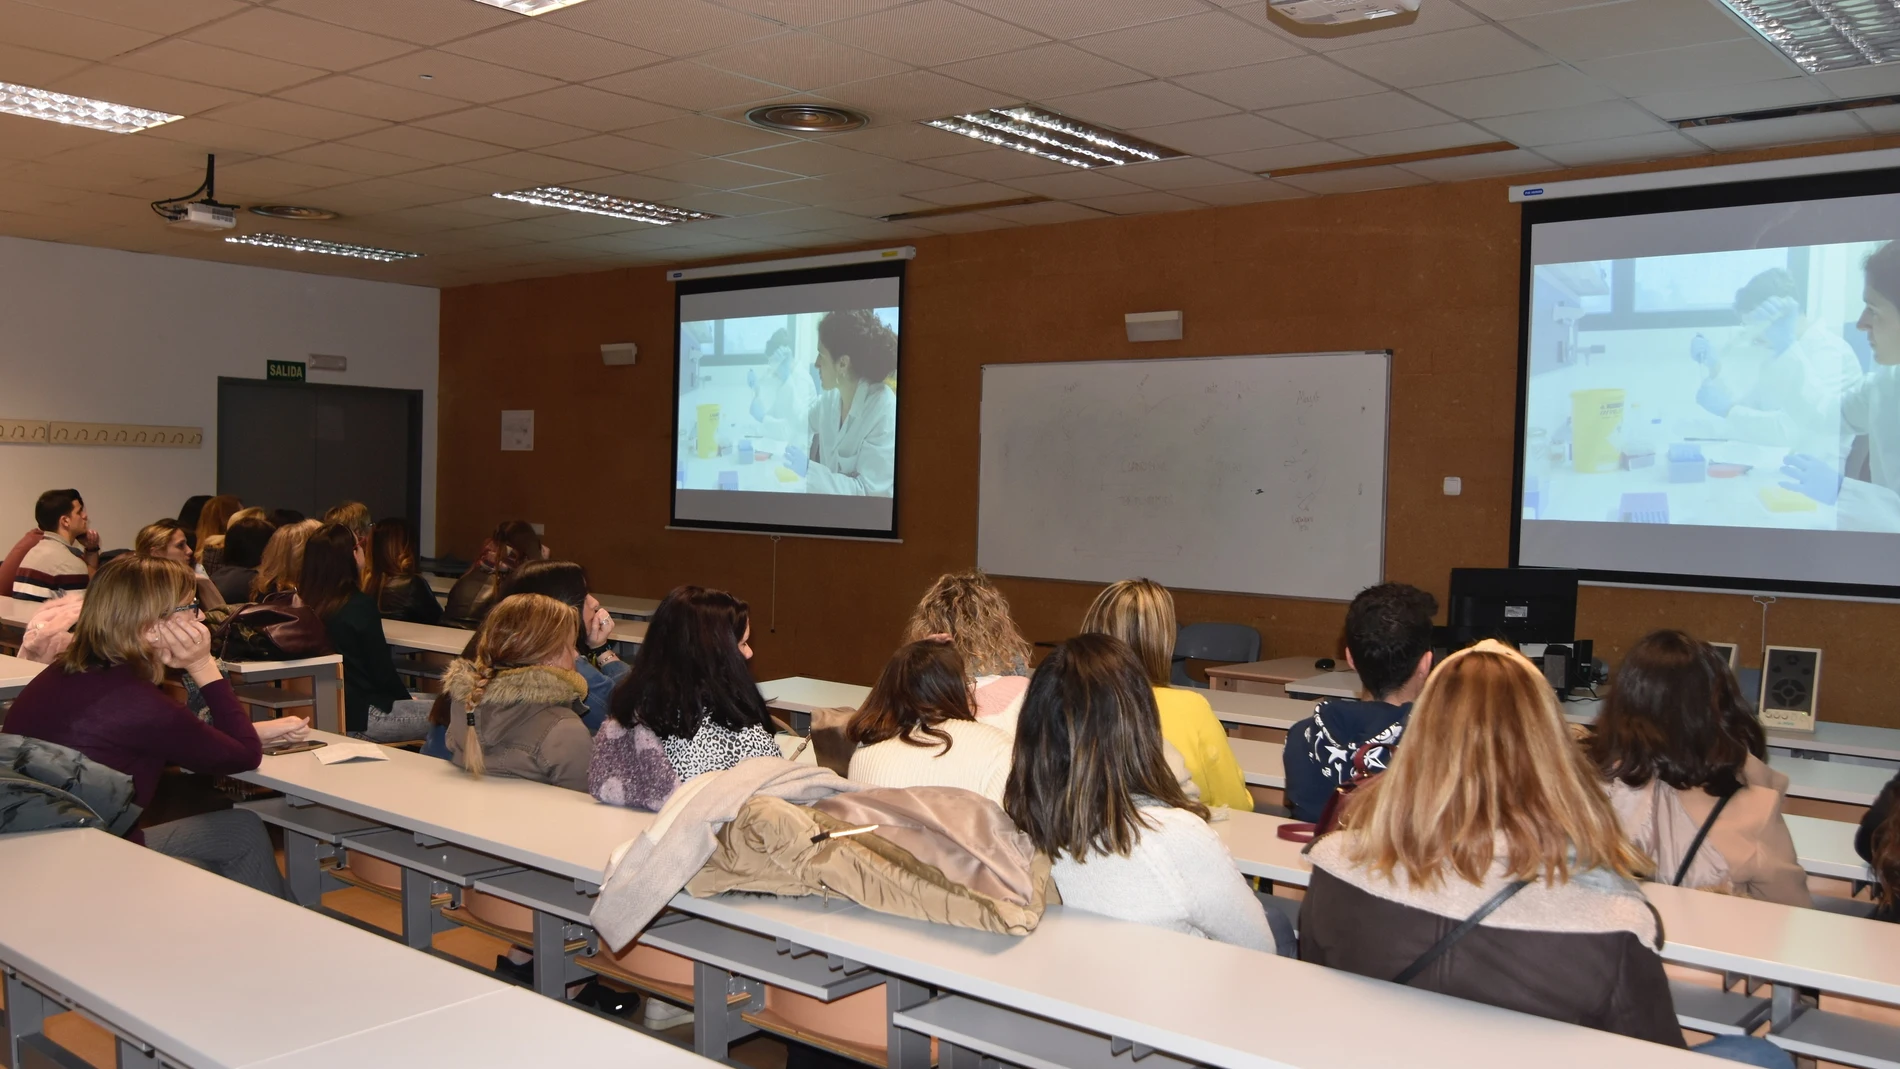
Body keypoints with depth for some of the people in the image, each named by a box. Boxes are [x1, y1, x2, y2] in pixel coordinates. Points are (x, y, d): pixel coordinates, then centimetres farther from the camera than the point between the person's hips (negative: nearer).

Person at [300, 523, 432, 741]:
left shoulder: (308, 603, 2)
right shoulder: (360, 606, -19)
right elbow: (382, 668, -11)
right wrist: (407, 698, 2)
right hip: (361, 718, -9)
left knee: (432, 700, 21)